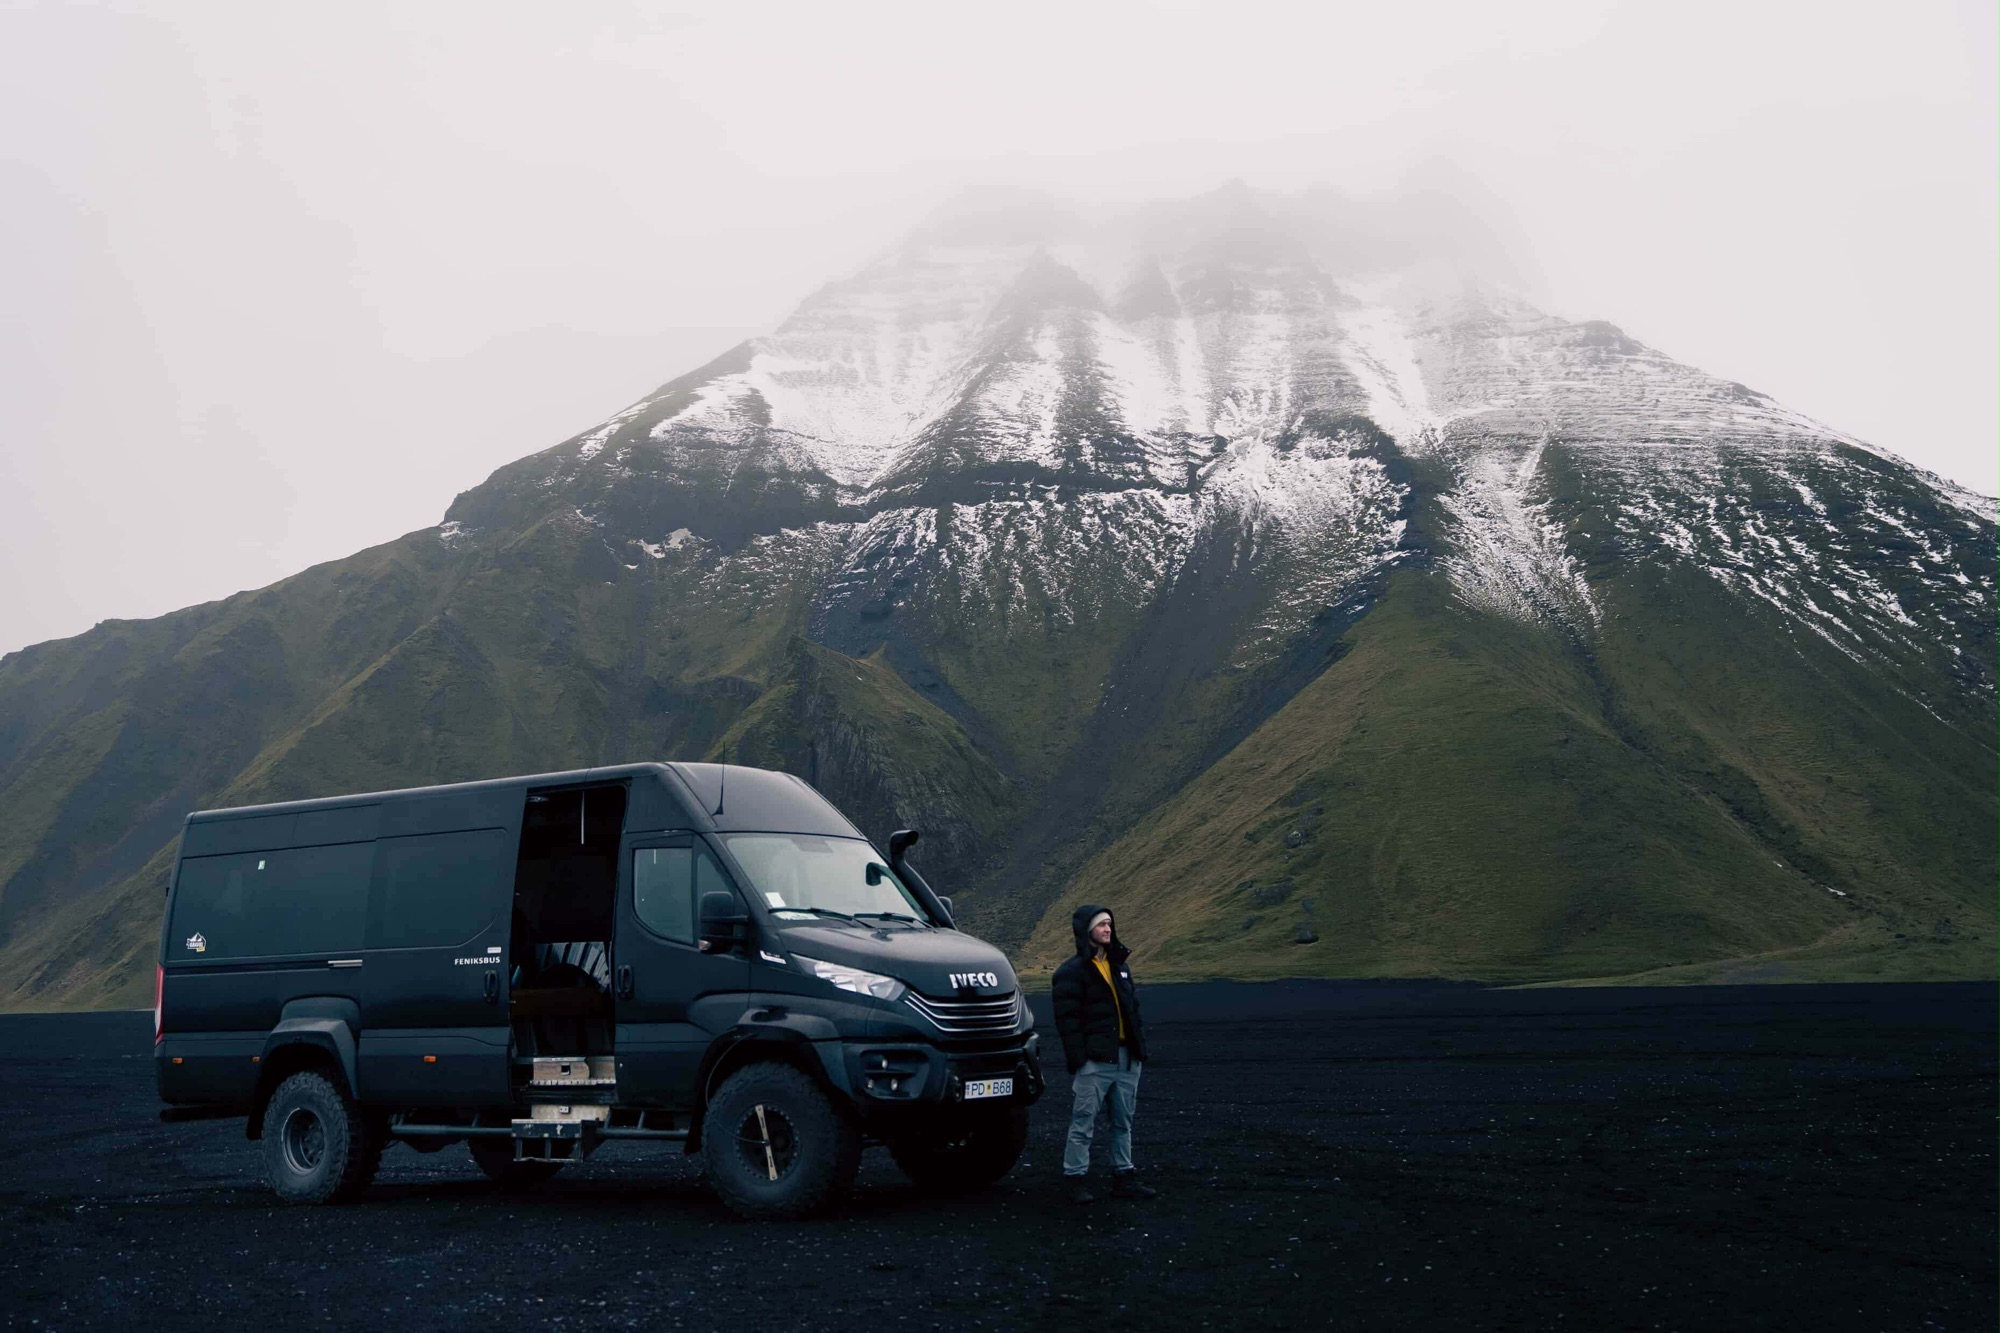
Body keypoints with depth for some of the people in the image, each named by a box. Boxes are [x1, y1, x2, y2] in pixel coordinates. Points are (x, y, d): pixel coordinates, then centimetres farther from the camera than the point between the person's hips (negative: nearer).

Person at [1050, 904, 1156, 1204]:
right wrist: (1077, 1061, -17)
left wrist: (1140, 1047, 14)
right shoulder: (1071, 972, -7)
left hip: (1126, 1057, 7)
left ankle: (1124, 1176, 20)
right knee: (1083, 1123, -3)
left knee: (1123, 1122, 12)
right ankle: (1076, 1179, 3)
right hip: (1094, 1062, -7)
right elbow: (1068, 1021, -11)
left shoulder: (1119, 964, 17)